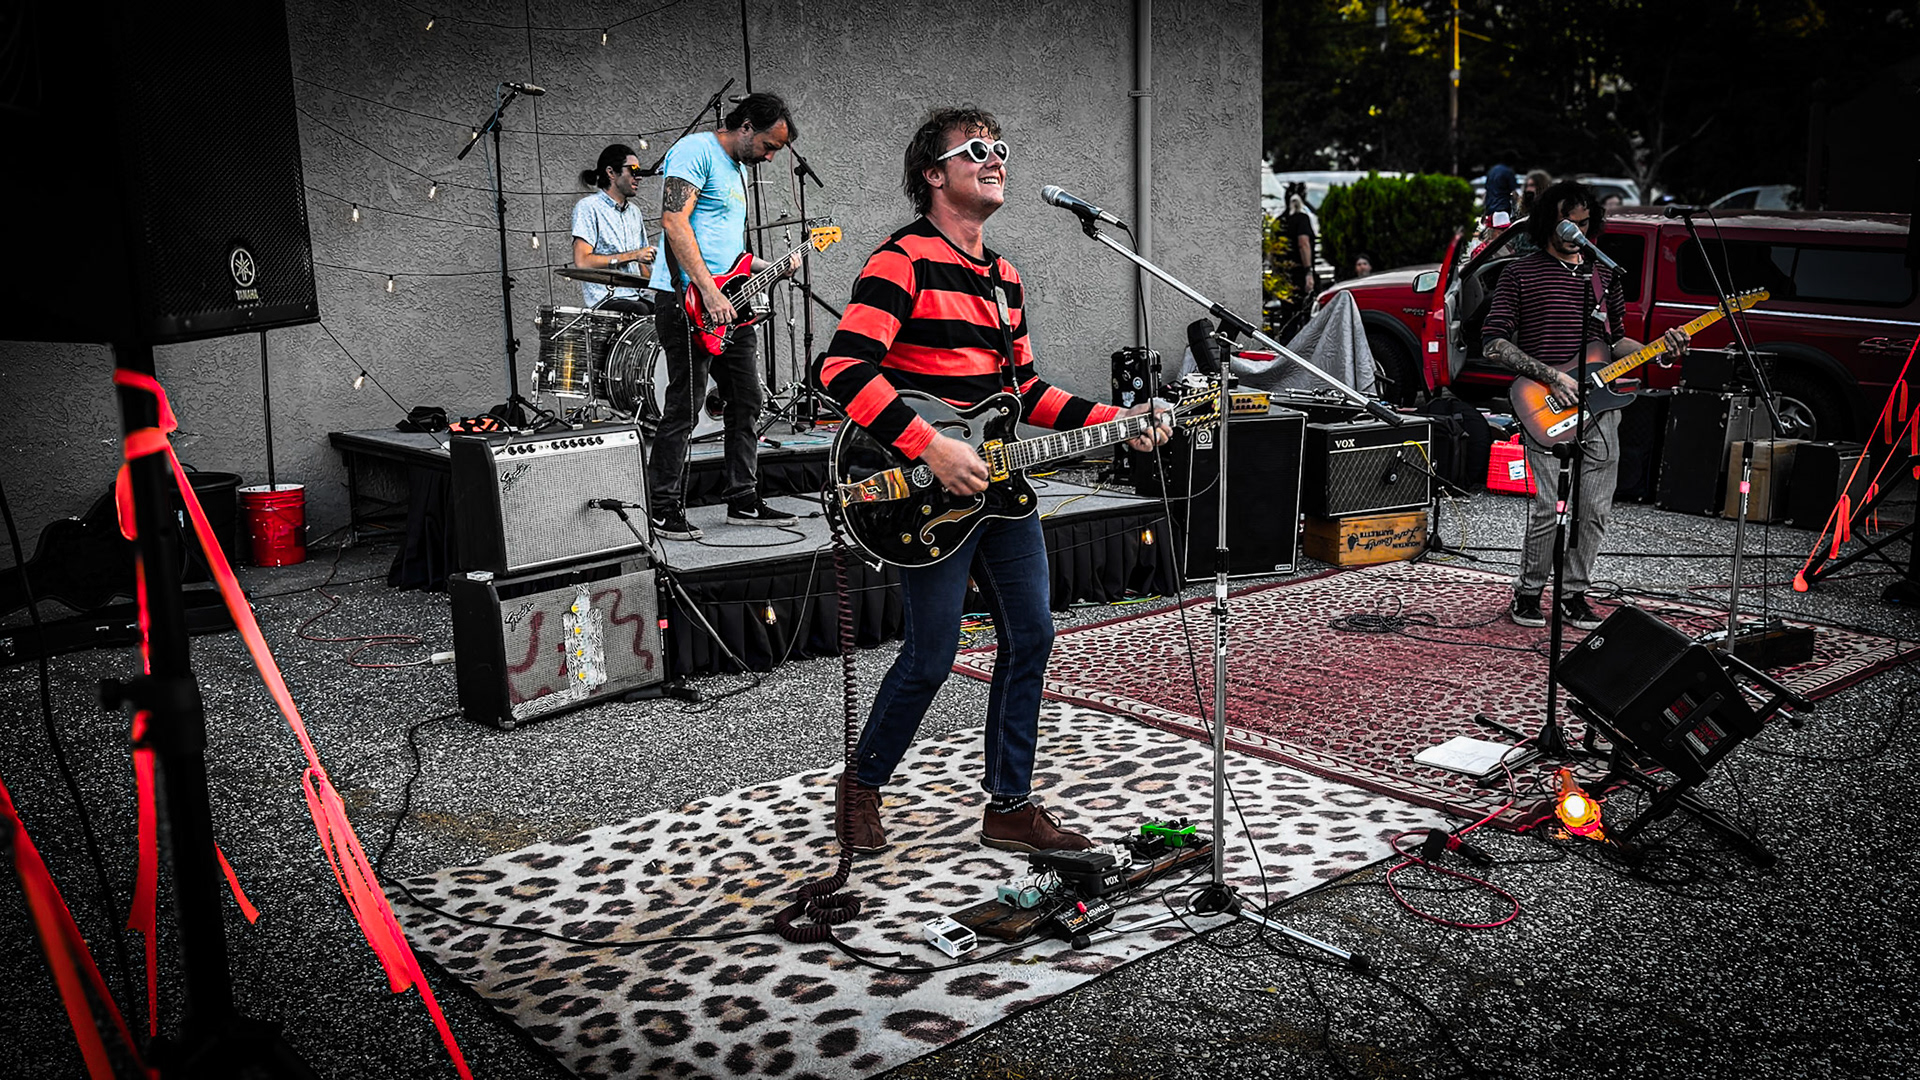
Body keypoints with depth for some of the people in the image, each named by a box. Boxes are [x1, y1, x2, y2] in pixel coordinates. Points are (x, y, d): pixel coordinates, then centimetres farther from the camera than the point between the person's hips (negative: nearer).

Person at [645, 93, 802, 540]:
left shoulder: (739, 170, 22)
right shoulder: (695, 151, -8)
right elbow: (673, 220, -20)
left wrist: (772, 267, 12)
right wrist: (708, 291, -24)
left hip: (730, 303, 10)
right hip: (690, 301, -10)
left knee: (746, 401, 10)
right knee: (684, 406, -7)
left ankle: (743, 501, 19)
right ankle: (665, 511, 1)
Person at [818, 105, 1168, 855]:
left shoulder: (1003, 277, 17)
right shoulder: (904, 260, -11)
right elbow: (842, 366, -22)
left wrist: (1110, 423, 10)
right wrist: (930, 446, -28)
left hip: (1001, 484, 8)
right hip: (929, 492, -8)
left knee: (1030, 637, 8)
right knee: (931, 657, -3)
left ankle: (1009, 807, 21)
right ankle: (861, 786, 22)